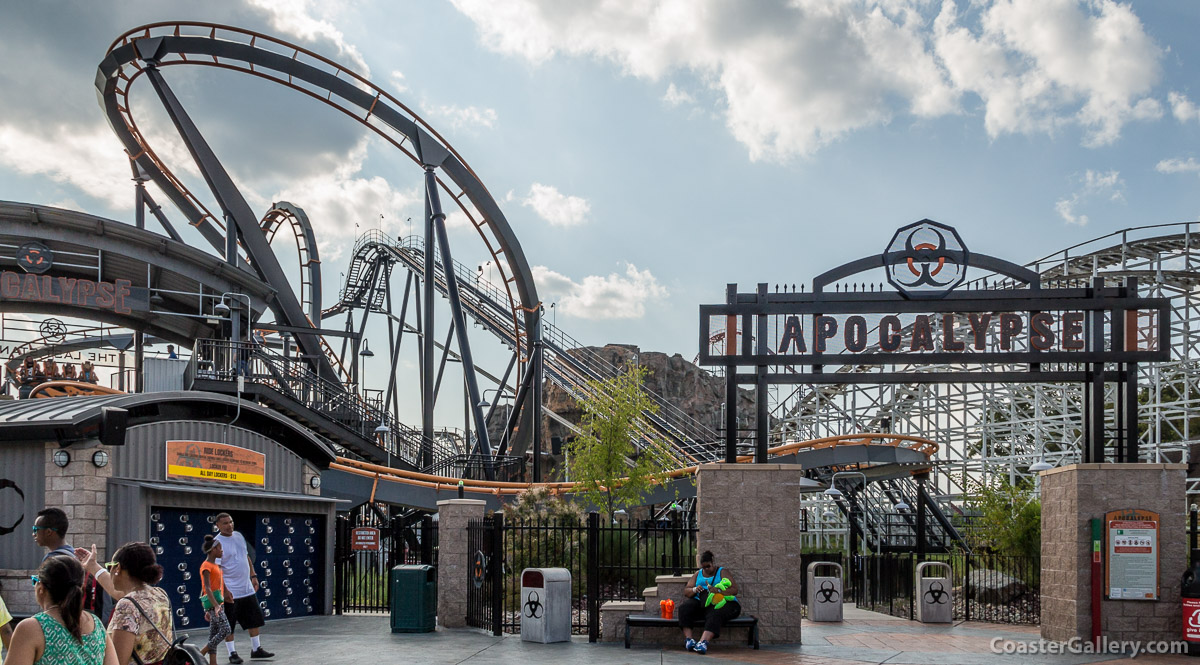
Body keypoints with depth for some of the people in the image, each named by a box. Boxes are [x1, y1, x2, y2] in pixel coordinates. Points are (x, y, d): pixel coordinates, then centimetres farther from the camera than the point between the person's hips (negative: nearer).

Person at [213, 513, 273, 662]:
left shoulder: (238, 536, 9)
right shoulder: (217, 542, -13)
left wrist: (253, 576, 15)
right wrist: (224, 590, -21)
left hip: (247, 588, 7)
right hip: (230, 591, -7)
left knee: (254, 619, 11)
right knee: (228, 625, 0)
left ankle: (256, 649, 21)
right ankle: (232, 653, 11)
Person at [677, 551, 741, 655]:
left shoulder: (721, 573, 6)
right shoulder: (697, 574, 20)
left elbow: (734, 590, -7)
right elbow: (686, 591, 14)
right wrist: (694, 590, -10)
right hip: (700, 603, 4)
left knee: (715, 614, -39)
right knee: (683, 607, -25)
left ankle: (703, 642, -58)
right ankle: (688, 639, -37)